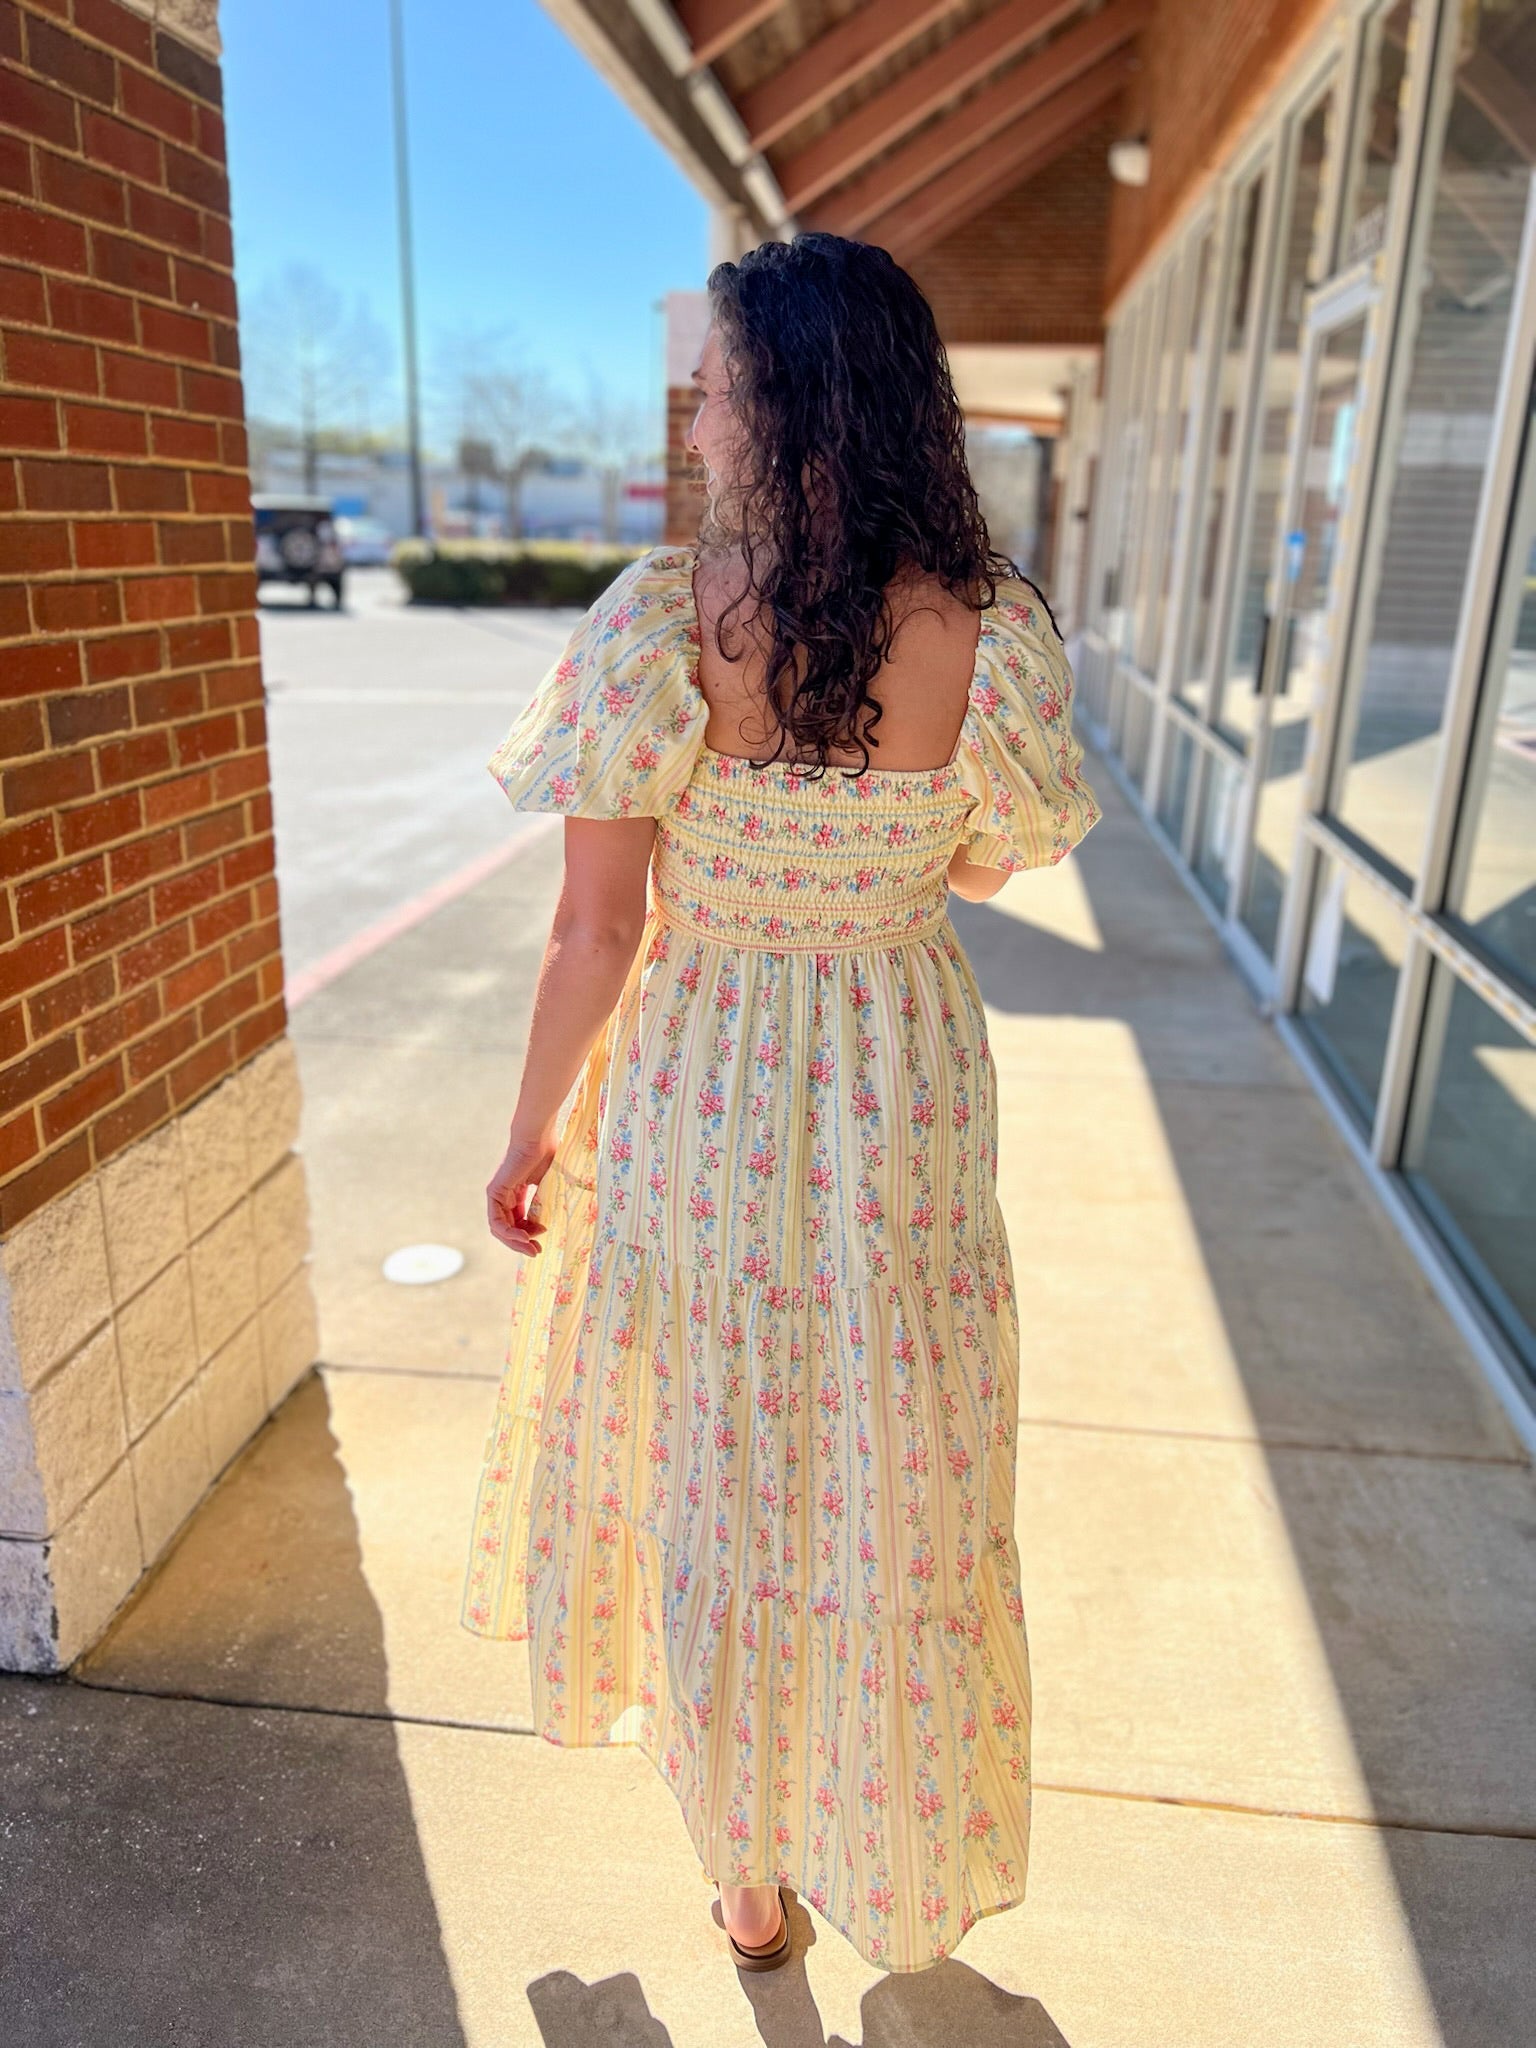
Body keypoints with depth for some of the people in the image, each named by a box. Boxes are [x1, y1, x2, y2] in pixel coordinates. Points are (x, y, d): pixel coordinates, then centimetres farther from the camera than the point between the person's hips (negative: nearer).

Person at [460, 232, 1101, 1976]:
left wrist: (530, 1131, 0)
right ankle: (888, 1842, 49)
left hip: (693, 1106, -2)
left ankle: (750, 1876, 44)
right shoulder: (991, 633, -11)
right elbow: (986, 871, 4)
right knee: (884, 1478, 23)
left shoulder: (657, 622, -18)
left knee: (709, 1472, 20)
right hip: (904, 1108, 2)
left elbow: (597, 930, -14)